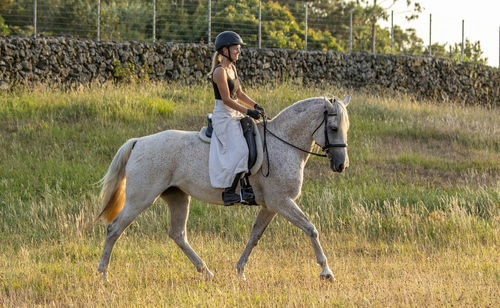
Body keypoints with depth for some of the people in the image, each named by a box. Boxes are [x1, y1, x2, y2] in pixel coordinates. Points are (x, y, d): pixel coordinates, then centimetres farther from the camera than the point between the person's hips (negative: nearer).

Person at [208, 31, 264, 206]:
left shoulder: (232, 68, 14)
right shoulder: (220, 71, -15)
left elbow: (239, 93, 18)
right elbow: (226, 99, -19)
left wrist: (255, 105, 3)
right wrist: (248, 111, -20)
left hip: (234, 117, 10)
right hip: (223, 117, -10)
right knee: (239, 150, -21)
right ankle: (229, 192, -21)